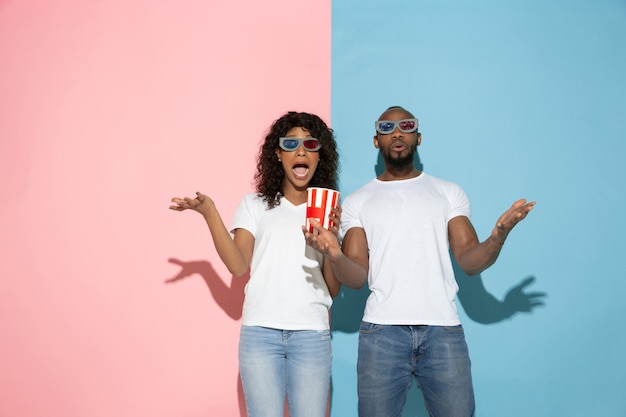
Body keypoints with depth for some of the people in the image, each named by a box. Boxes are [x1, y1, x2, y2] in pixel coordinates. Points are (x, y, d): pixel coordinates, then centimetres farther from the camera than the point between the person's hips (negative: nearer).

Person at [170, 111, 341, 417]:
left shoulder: (328, 211, 11)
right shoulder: (254, 205, 10)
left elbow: (333, 289, 6)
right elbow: (238, 266, -4)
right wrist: (209, 213, -11)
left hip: (312, 334, 1)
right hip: (260, 332, -1)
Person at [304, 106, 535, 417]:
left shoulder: (449, 193, 13)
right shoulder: (357, 201, 11)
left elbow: (470, 261, 4)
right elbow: (356, 278, 4)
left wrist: (499, 235, -16)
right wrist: (334, 256, -18)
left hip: (443, 330, 1)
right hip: (382, 331, 0)